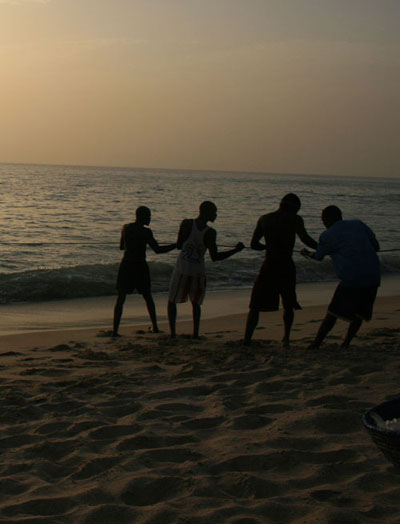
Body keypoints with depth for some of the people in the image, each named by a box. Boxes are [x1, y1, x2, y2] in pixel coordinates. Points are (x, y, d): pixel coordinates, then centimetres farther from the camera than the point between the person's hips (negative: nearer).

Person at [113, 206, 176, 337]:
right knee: (147, 296, 16)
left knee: (121, 298, 3)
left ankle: (115, 330, -8)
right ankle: (155, 327, 22)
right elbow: (157, 250, -17)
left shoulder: (125, 228, 5)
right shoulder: (145, 231, -11)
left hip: (126, 264, 3)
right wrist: (177, 245, -11)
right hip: (140, 266, -3)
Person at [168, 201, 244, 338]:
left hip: (182, 269, 0)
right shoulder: (210, 233, -11)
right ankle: (195, 333, 10)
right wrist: (235, 250, -4)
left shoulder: (187, 224, -8)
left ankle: (173, 332, 4)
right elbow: (215, 257, -11)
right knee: (195, 303, 20)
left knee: (172, 301, 14)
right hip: (198, 271, 0)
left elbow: (179, 245, -3)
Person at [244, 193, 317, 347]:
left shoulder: (264, 219, 9)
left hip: (268, 266, 1)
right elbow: (305, 239, -16)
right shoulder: (295, 219, -1)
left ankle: (246, 340, -3)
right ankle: (286, 338, 12)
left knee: (256, 305, 6)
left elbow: (253, 244, 13)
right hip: (287, 267, -1)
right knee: (288, 305, 19)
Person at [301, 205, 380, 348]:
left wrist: (308, 254, 41)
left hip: (352, 278, -4)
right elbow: (376, 246, 17)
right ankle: (346, 343, 18)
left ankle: (316, 344, 6)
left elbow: (318, 256, 19)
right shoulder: (359, 225, 12)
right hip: (373, 276, 4)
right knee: (360, 311, 19)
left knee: (334, 313, 5)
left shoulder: (327, 236, 2)